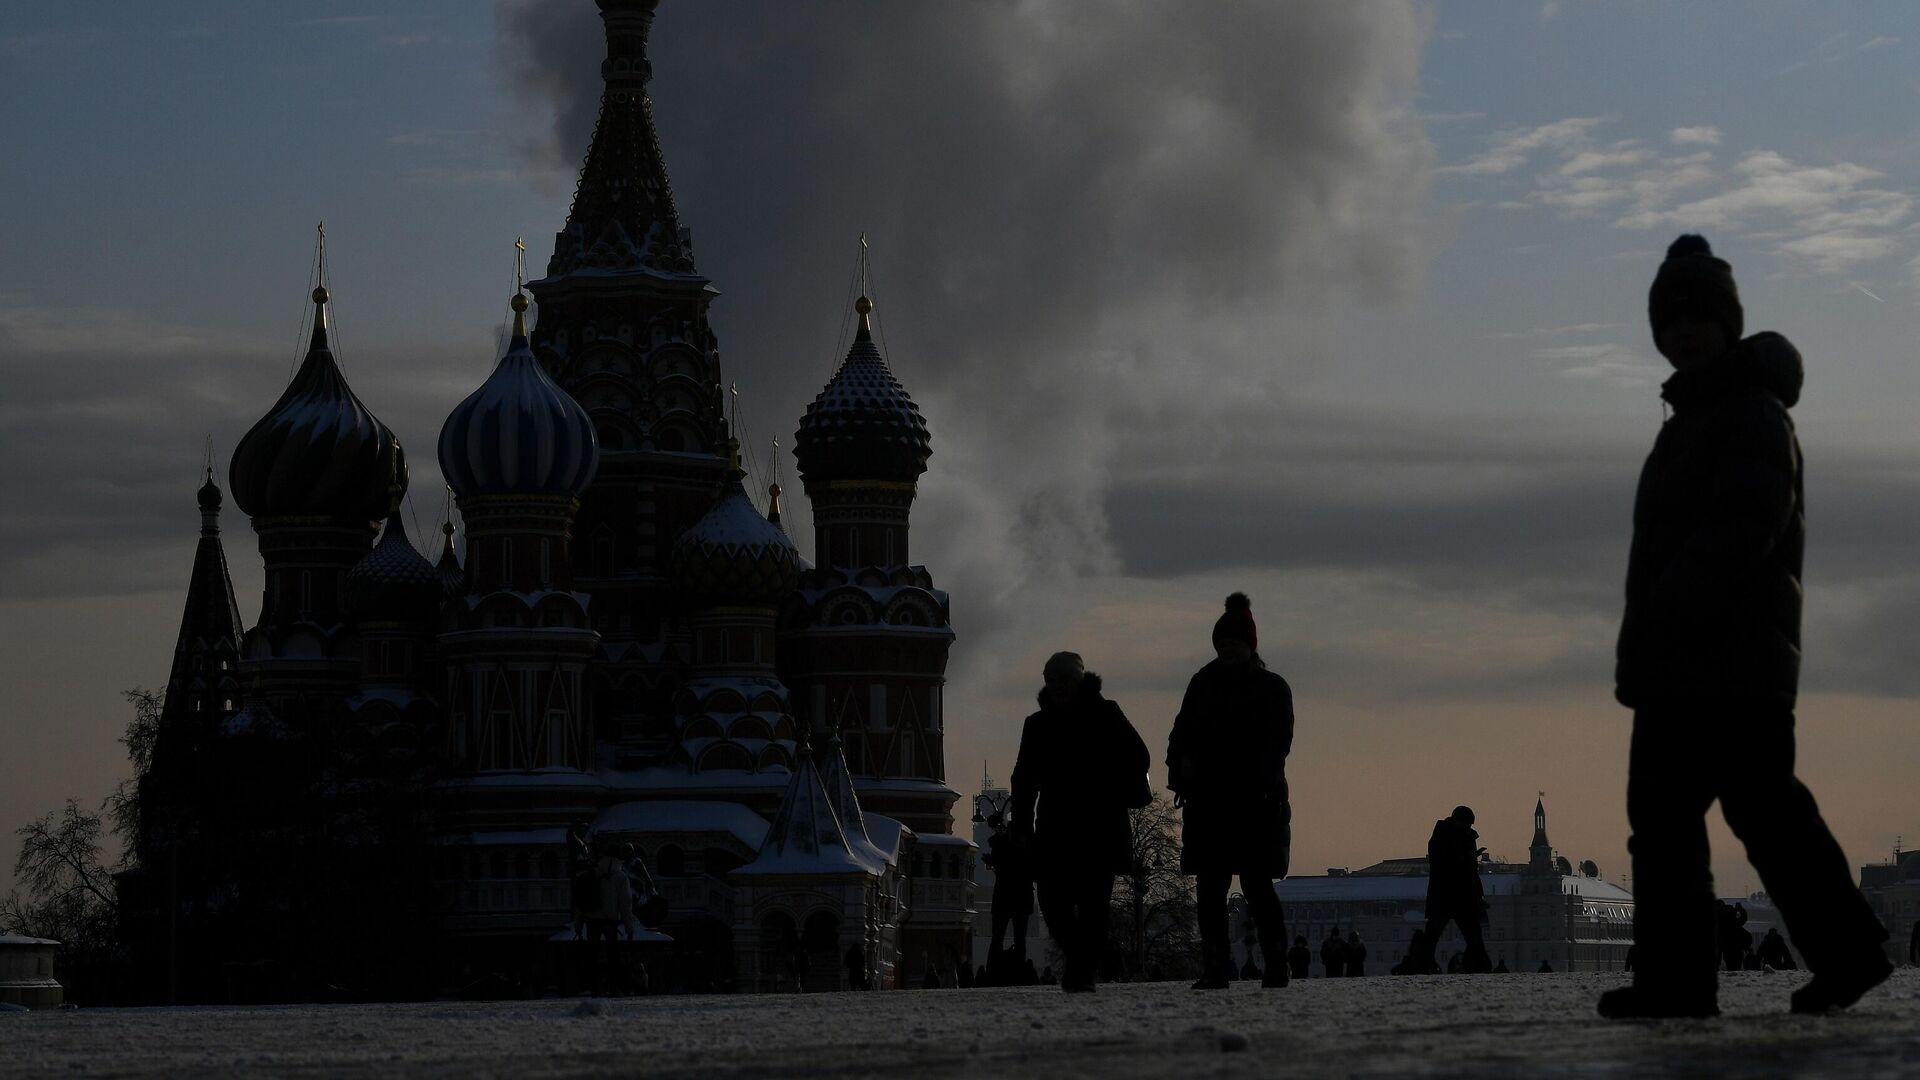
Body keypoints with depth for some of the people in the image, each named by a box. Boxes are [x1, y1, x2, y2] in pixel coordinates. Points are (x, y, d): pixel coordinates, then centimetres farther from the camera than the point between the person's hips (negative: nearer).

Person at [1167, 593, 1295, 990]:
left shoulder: (1272, 688, 4)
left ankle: (1276, 967, 0)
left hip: (1256, 801, -4)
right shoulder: (1203, 683, 14)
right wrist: (1181, 767, -8)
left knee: (1256, 884, -5)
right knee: (1209, 886, -1)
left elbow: (1278, 742, -4)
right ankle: (1214, 968, 1)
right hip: (1207, 801, 4)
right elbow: (1182, 732, 11)